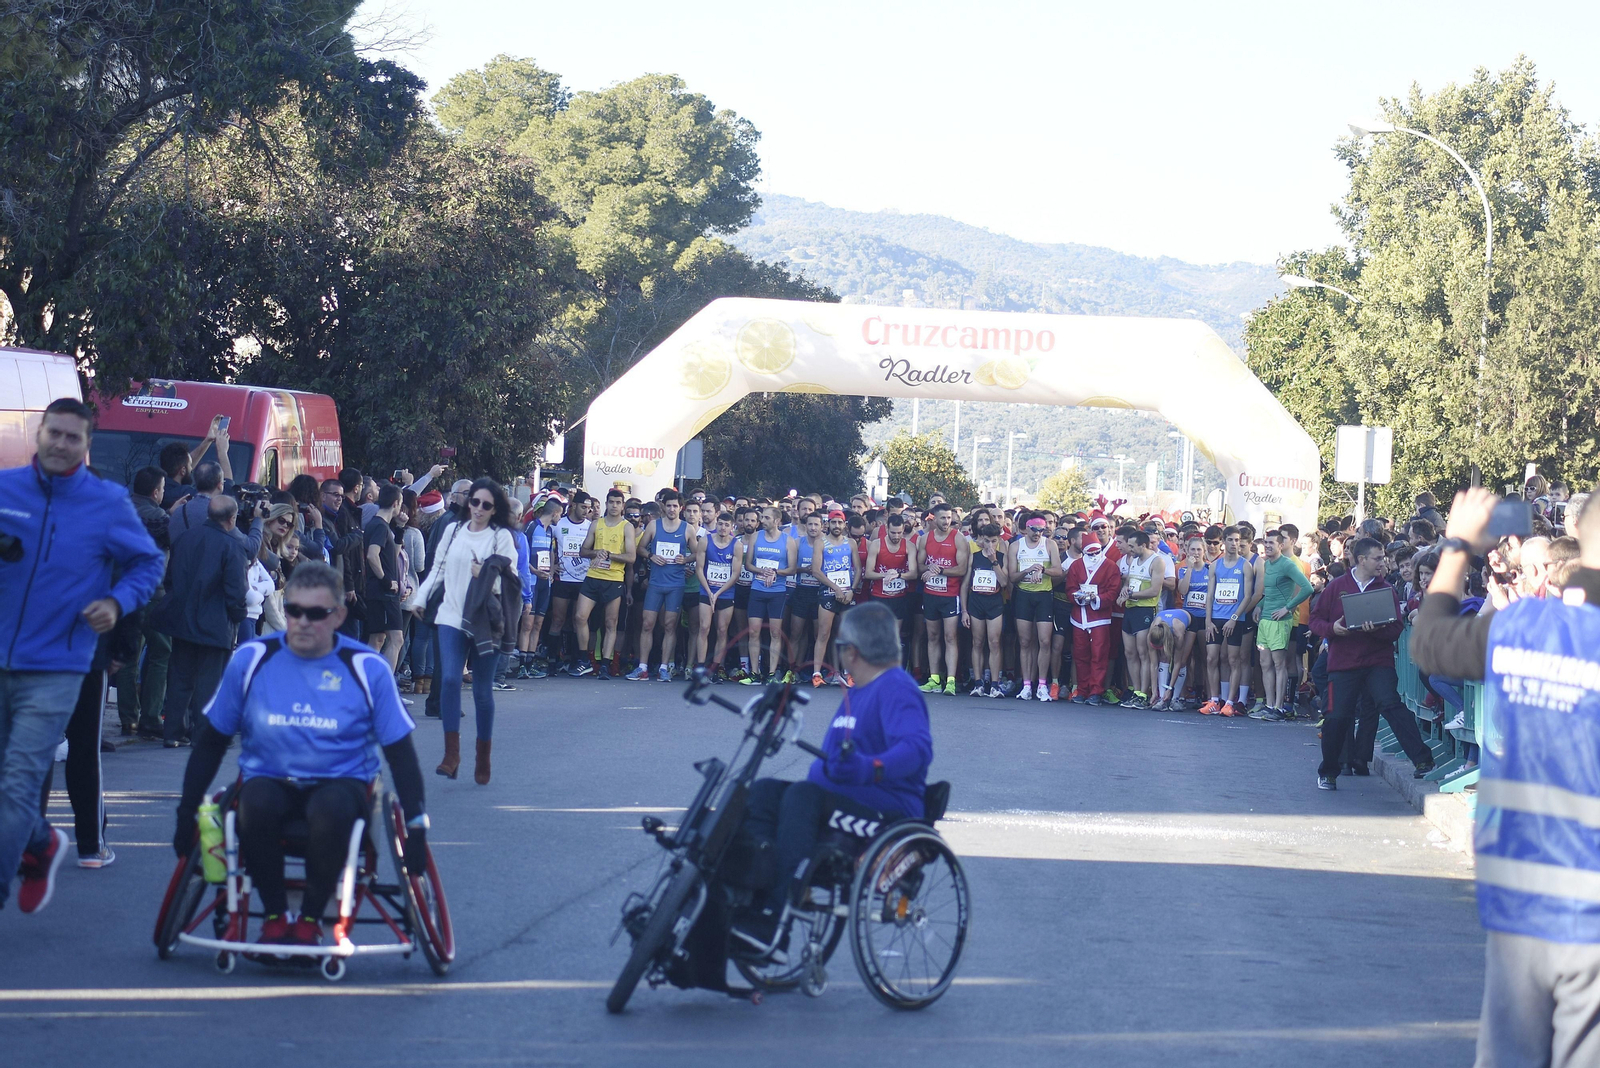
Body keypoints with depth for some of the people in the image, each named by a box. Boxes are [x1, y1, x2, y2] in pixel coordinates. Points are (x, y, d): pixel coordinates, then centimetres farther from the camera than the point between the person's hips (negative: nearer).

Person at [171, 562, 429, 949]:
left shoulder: (367, 668, -4)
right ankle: (274, 917, -13)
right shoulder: (252, 659, -1)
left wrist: (415, 826, -5)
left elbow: (400, 752, 2)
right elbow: (211, 740, 8)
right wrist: (187, 812, 4)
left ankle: (310, 921, -15)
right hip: (269, 781, 1)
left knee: (332, 808, -37)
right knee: (256, 802, -34)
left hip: (341, 783, -1)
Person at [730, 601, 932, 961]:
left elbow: (918, 746, -26)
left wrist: (870, 768, -42)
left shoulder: (897, 689, -8)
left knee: (803, 796, -32)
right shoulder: (855, 694, 25)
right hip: (840, 797, 10)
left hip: (890, 809, -10)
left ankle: (773, 923, -41)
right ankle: (754, 903, -30)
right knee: (763, 792, -11)